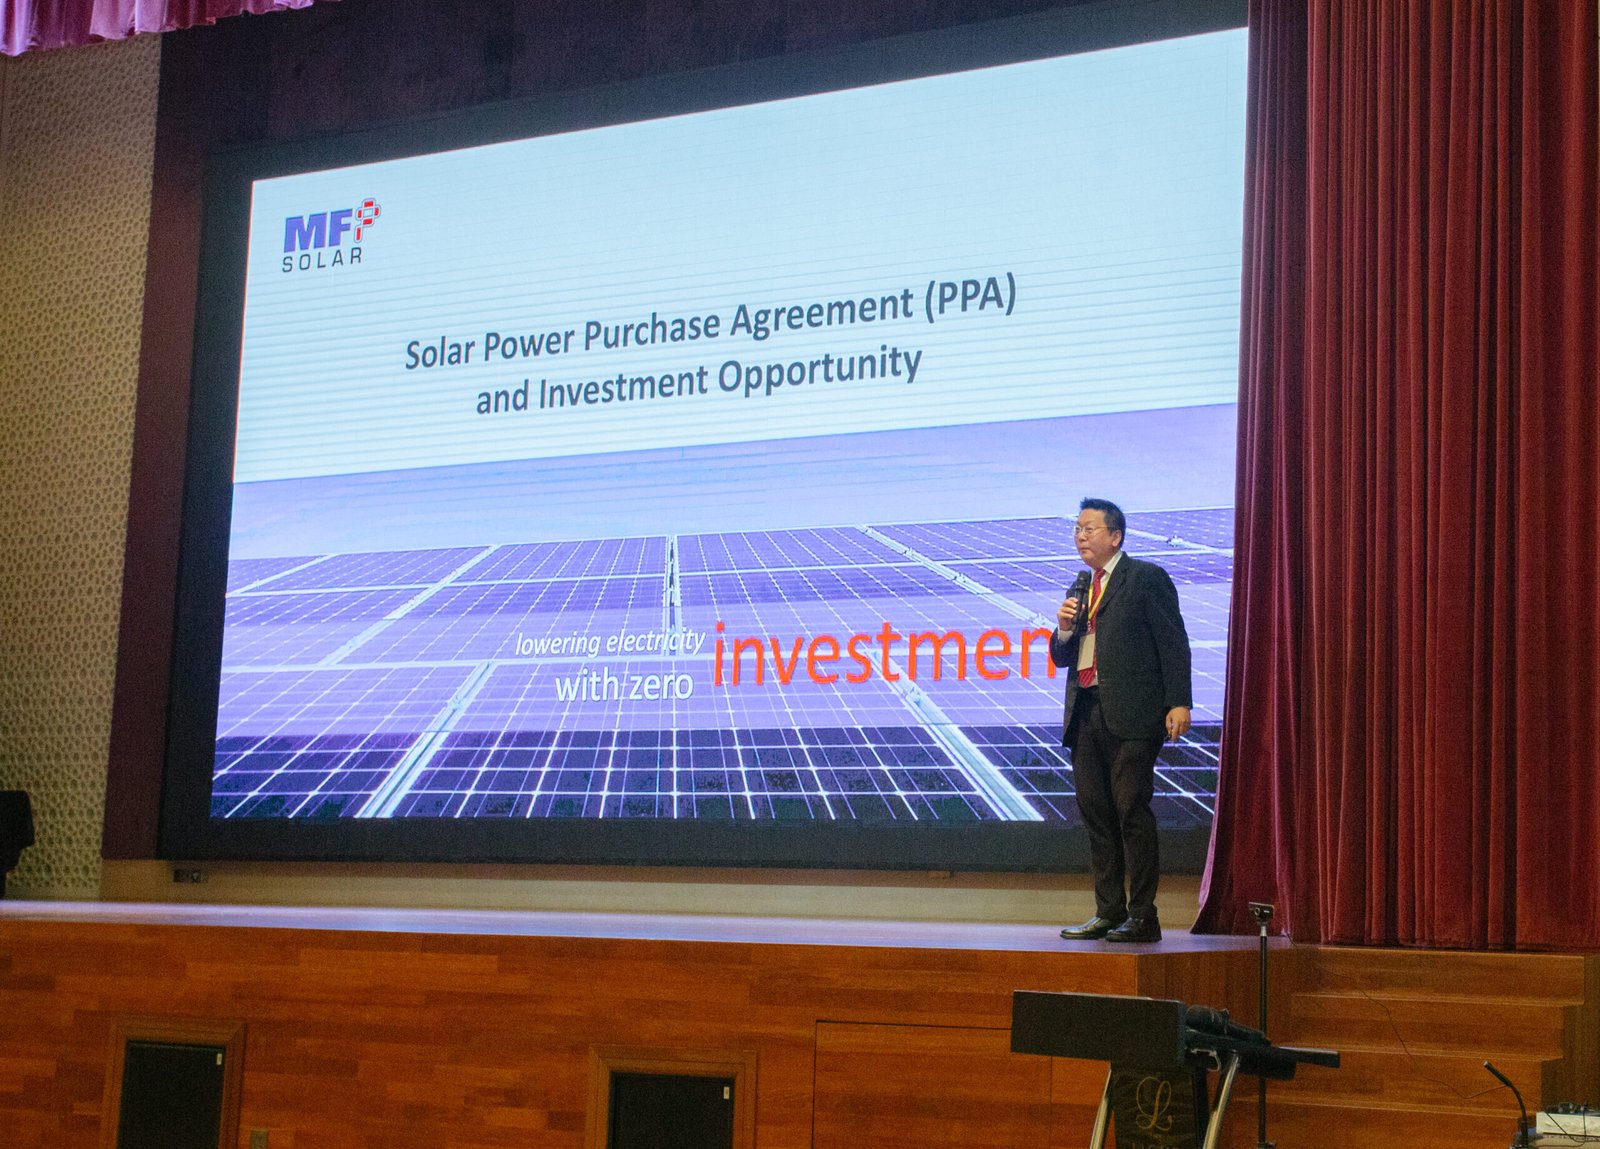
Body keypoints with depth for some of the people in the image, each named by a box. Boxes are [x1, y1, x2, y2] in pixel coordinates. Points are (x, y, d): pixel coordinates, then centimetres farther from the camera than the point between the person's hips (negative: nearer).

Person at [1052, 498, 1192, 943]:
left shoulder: (1147, 577, -1)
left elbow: (1174, 643, -6)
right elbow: (1063, 658, 23)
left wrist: (1178, 702, -15)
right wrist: (1064, 628, 1)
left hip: (1130, 714, -7)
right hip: (1086, 714, 7)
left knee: (1132, 811, -8)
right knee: (1096, 814, 7)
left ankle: (1142, 916, -4)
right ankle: (1108, 913, 13)